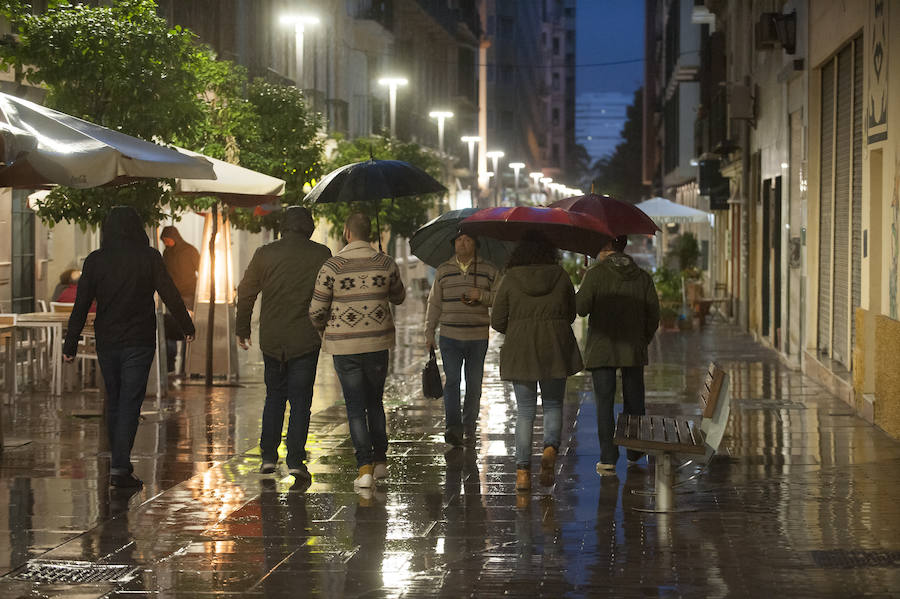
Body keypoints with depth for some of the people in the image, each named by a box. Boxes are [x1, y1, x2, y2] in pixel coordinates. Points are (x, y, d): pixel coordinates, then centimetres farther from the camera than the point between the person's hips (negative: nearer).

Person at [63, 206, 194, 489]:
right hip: (139, 343, -3)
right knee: (130, 404, -2)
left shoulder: (95, 260, -1)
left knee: (114, 402, 17)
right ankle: (120, 468, -9)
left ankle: (118, 461, 27)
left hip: (106, 341, 3)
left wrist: (70, 344, 4)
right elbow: (170, 296, -5)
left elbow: (81, 304, 0)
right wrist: (188, 327, 7)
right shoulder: (149, 258, -6)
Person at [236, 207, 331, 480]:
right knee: (300, 399, 3)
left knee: (274, 395, 16)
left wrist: (242, 329, 15)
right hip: (306, 339, -2)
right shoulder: (321, 254, -4)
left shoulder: (264, 254, 0)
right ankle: (295, 460, -2)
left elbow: (246, 293, 5)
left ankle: (268, 456, 13)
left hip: (271, 339, 2)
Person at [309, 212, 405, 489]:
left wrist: (322, 328, 15)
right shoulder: (386, 263, -2)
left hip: (344, 345, -3)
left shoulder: (332, 266, -11)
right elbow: (399, 297, 16)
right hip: (377, 342, 3)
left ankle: (365, 467, -4)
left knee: (355, 406, 2)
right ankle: (380, 460, 23)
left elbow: (316, 310, -6)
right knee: (375, 401, 19)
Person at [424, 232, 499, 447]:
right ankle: (453, 427, -14)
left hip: (478, 338, 0)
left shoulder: (489, 271, 6)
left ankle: (469, 429, 12)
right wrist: (429, 332, 9)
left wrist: (482, 296, -16)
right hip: (449, 337, 0)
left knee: (474, 385, 3)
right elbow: (434, 303, 13)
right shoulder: (443, 271, 10)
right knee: (452, 381, -10)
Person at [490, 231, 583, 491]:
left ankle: (523, 470, -1)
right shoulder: (560, 276, 0)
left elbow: (497, 321, 0)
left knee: (525, 410, 6)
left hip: (520, 352, 0)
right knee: (553, 404, 15)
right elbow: (571, 313, 10)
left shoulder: (510, 280, -2)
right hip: (555, 349, 0)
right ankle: (551, 447, -11)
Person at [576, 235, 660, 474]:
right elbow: (653, 314, 4)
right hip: (633, 350, 3)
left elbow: (581, 308, -11)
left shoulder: (595, 274, -8)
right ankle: (634, 452, 25)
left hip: (601, 350, -3)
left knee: (604, 403, 0)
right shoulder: (642, 277, 4)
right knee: (633, 401, 15)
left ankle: (608, 459, -3)